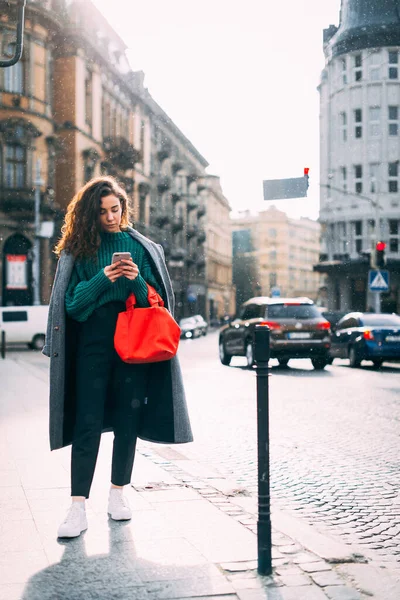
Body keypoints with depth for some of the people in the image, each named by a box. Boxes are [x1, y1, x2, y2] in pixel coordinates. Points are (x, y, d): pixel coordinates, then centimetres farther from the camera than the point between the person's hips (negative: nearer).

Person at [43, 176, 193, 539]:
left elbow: (156, 301, 8)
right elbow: (72, 302, 0)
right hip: (93, 342, -1)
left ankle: (118, 493, 21)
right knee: (87, 422, -6)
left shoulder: (141, 247, 8)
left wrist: (137, 280, -11)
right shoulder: (79, 249, 5)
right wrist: (102, 280, -14)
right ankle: (78, 506, -6)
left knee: (128, 420, 6)